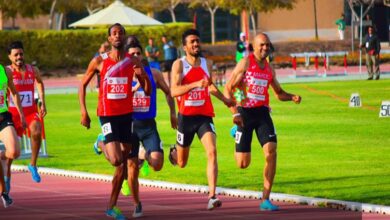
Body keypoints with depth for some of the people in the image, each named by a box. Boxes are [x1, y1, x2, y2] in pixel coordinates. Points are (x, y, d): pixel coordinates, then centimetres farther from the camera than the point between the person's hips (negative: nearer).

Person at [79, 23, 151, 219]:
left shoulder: (133, 62, 2)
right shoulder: (99, 61, -4)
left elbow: (148, 90, 3)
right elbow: (83, 85, 6)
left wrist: (143, 75, -18)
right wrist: (83, 111, -2)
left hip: (126, 114, 3)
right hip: (107, 115, -3)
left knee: (124, 162, 6)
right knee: (117, 160, -21)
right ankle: (104, 144, 13)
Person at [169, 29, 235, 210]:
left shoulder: (206, 64, 6)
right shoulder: (179, 65, -9)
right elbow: (174, 91, -22)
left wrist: (224, 99, 32)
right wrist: (196, 84, -34)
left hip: (204, 116, 2)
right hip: (186, 117, -2)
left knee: (212, 152, -20)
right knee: (182, 163, 13)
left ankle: (212, 196, -24)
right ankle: (174, 152, 52)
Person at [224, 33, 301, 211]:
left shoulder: (269, 69, 12)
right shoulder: (246, 63, -4)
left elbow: (279, 93, 25)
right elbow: (228, 89, -6)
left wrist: (292, 97, 3)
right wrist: (235, 113, -17)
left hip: (262, 113, 4)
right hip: (245, 112, -4)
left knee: (271, 152, -15)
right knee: (243, 163, -6)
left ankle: (265, 200, -9)